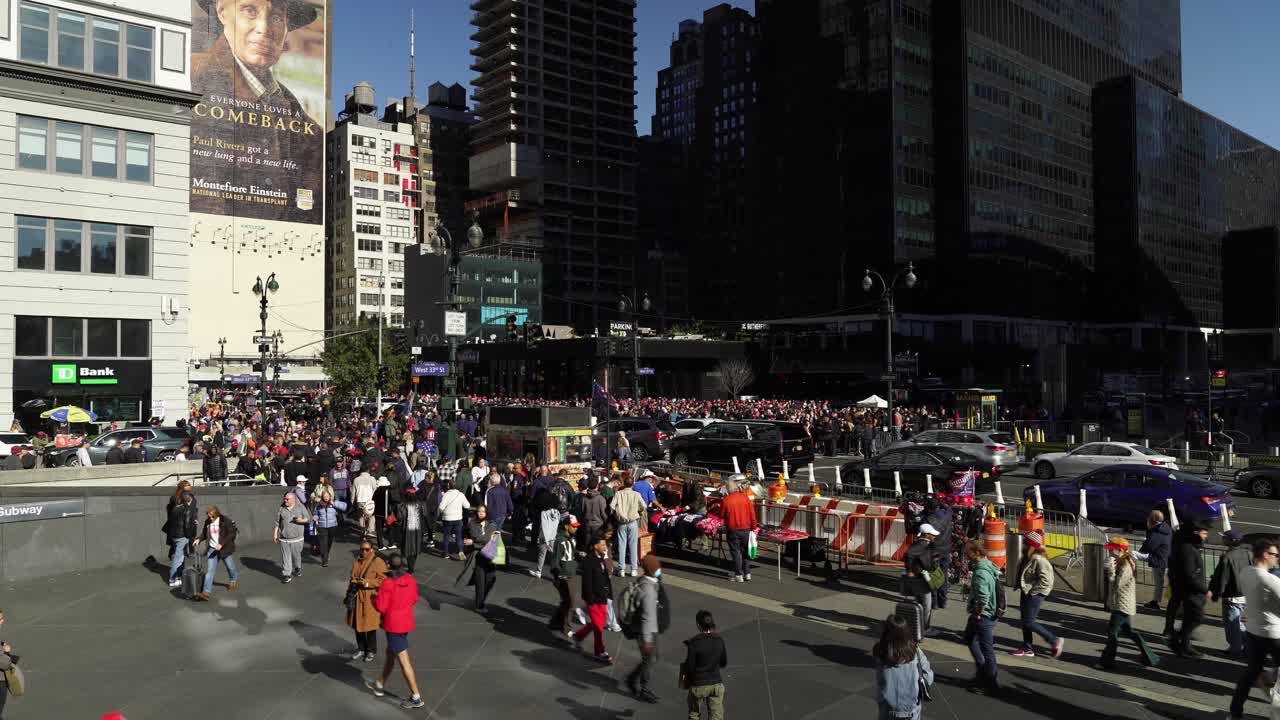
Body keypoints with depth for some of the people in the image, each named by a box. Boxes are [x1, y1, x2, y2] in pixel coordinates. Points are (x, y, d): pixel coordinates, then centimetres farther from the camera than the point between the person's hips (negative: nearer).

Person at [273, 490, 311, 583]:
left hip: (297, 538, -1)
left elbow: (308, 518, 2)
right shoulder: (281, 509, 3)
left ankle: (297, 569, 32)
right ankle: (287, 574, 5)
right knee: (285, 557, 0)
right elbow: (277, 523, 7)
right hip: (284, 539, 1)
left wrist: (301, 520, -17)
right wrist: (275, 535, 4)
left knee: (296, 555, 9)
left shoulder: (301, 507, 0)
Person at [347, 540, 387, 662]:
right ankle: (361, 649, 30)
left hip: (370, 599, -5)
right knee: (357, 624, 13)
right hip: (357, 598, 5)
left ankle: (371, 651, 18)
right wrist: (349, 594, 13)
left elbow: (382, 580, -14)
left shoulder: (378, 562, -11)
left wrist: (367, 583, -23)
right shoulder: (356, 562, 8)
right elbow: (352, 579, 17)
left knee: (370, 626, 2)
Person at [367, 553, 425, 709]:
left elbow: (381, 607, -17)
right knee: (390, 653, 25)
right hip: (406, 621, 7)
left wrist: (374, 598, 2)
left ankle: (416, 698, 2)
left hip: (393, 625, -7)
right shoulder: (410, 580, -2)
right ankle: (380, 685, 43)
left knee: (404, 661, -2)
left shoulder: (387, 584, -21)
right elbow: (414, 599, 8)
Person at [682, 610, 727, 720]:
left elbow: (689, 667, -13)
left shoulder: (693, 643, -17)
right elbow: (724, 663, 6)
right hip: (716, 684, 3)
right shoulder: (719, 640, -5)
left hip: (698, 685, -2)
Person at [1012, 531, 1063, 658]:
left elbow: (1045, 580, -25)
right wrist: (1025, 590, 13)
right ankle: (1027, 648, 23)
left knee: (1029, 622, -5)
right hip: (1026, 593, 10)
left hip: (1035, 595, -10)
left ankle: (1055, 641, 7)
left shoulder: (1039, 560, -22)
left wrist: (1033, 591, -18)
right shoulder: (1027, 557, 7)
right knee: (1025, 621, 13)